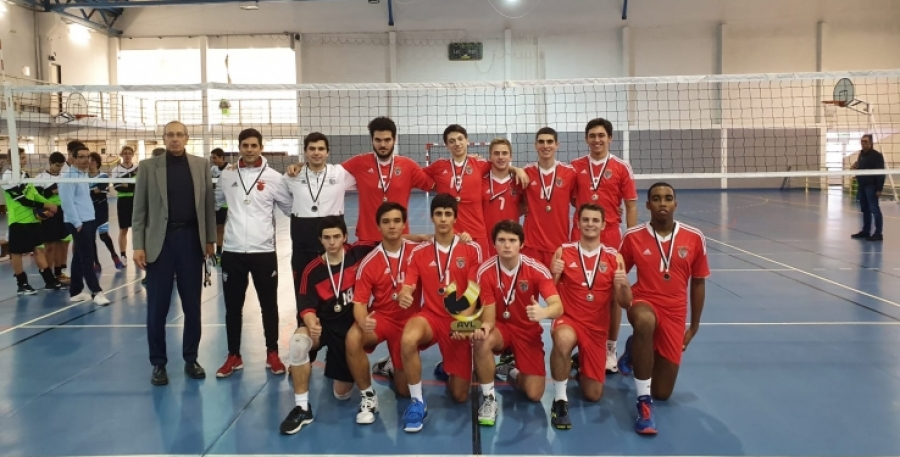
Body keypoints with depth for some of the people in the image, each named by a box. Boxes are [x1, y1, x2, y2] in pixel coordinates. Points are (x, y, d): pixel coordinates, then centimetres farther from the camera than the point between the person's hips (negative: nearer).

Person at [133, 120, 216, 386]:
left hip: (191, 240, 1)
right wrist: (138, 245, -6)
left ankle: (191, 359, 22)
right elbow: (140, 209, 0)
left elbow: (209, 204, 6)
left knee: (192, 305, 8)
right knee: (157, 307, 4)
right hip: (160, 241, -1)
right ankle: (158, 363, 17)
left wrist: (210, 240, 4)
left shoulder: (201, 165, 5)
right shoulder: (148, 166, 1)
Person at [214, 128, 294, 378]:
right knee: (233, 306, 10)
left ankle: (272, 354, 21)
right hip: (232, 250, 2)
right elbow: (215, 203, 17)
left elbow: (290, 207, 5)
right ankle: (234, 356, 23)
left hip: (263, 250, -2)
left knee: (269, 305, 8)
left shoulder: (273, 177, -3)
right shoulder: (227, 175, 4)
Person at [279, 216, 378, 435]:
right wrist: (311, 322, -34)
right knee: (298, 341, -36)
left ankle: (342, 375, 43)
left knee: (342, 394, 3)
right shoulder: (312, 271, -7)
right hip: (325, 324, 0)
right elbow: (306, 307, -12)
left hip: (353, 327, 0)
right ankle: (302, 408, -21)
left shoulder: (359, 252, -7)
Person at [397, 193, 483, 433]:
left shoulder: (472, 249, -1)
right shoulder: (419, 252, 3)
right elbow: (407, 287, -4)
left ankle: (448, 371, 39)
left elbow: (474, 290, -9)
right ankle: (417, 402, -18)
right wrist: (403, 296, -30)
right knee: (407, 340, -38)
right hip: (431, 316, 0)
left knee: (460, 395, 0)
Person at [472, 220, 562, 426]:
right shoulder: (485, 271, -18)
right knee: (481, 341, -38)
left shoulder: (537, 270, -19)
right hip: (501, 327, 0)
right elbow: (489, 315, -16)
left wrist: (543, 312, -53)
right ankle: (489, 398, -16)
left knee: (534, 394, -10)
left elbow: (558, 307, -28)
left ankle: (513, 373, 27)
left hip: (528, 331, 1)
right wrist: (485, 326, -41)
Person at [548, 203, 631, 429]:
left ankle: (580, 370, 41)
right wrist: (554, 274, -25)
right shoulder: (564, 251, -5)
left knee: (593, 395, 5)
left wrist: (624, 285, -25)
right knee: (563, 339, -40)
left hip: (597, 328, 2)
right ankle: (560, 400, -19)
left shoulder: (614, 257, -3)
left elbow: (624, 302, -3)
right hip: (568, 319, -2)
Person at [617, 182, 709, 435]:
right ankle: (643, 402, -29)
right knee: (644, 321, -44)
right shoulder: (633, 237, -7)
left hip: (675, 312, 2)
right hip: (644, 302, -2)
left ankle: (637, 351, 38)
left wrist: (693, 327, 8)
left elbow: (698, 283, 6)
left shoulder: (694, 238, -4)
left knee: (663, 392, 5)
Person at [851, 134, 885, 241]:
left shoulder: (877, 155, -11)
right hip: (861, 186, 8)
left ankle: (878, 233, -5)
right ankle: (866, 231, 20)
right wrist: (855, 167, 3)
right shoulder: (861, 154, 15)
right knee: (865, 209, 13)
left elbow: (881, 173, -15)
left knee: (874, 209, -7)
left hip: (871, 186, -8)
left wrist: (879, 189, -20)